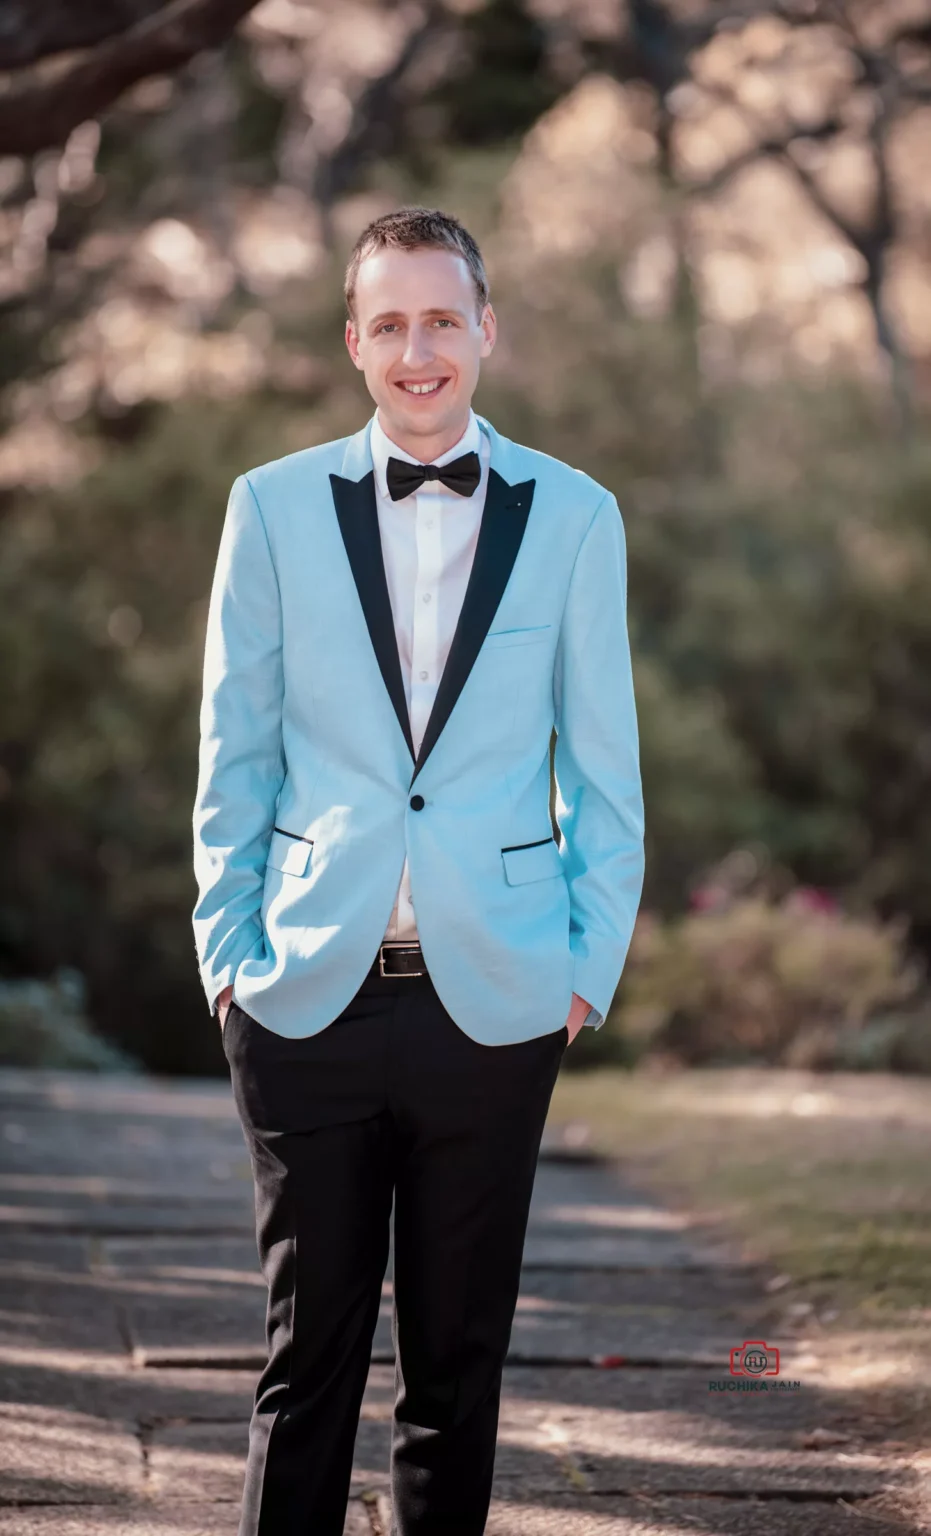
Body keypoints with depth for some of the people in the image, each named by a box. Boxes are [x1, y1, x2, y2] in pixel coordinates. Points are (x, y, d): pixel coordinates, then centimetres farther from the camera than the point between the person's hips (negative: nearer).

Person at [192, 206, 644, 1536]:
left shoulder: (574, 518, 4)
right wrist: (229, 949, 3)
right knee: (309, 1354, 5)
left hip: (495, 1000, 0)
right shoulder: (275, 506, 5)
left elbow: (604, 767, 7)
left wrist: (594, 964, 2)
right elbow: (234, 752, 8)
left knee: (460, 1360, 8)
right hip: (310, 1000, 0)